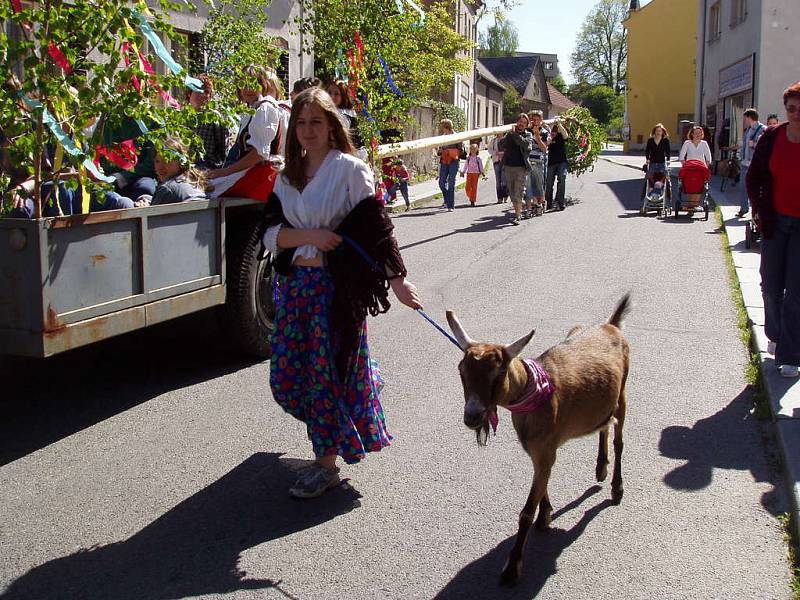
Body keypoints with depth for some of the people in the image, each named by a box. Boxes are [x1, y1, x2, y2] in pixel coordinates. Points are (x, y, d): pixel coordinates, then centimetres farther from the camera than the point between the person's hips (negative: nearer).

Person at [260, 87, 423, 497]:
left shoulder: (350, 170, -6)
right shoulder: (287, 176, 10)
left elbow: (375, 226, -10)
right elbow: (271, 233, 3)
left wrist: (397, 279, -16)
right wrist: (311, 236, -15)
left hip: (337, 285, -6)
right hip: (295, 283, 6)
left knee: (331, 370, -1)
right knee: (286, 375, 11)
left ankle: (327, 461, 12)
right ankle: (336, 430, 38)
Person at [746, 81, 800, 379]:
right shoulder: (772, 137, -3)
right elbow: (754, 177, 7)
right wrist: (759, 211, -1)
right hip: (775, 222, 3)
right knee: (771, 286, 12)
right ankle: (776, 336, 35)